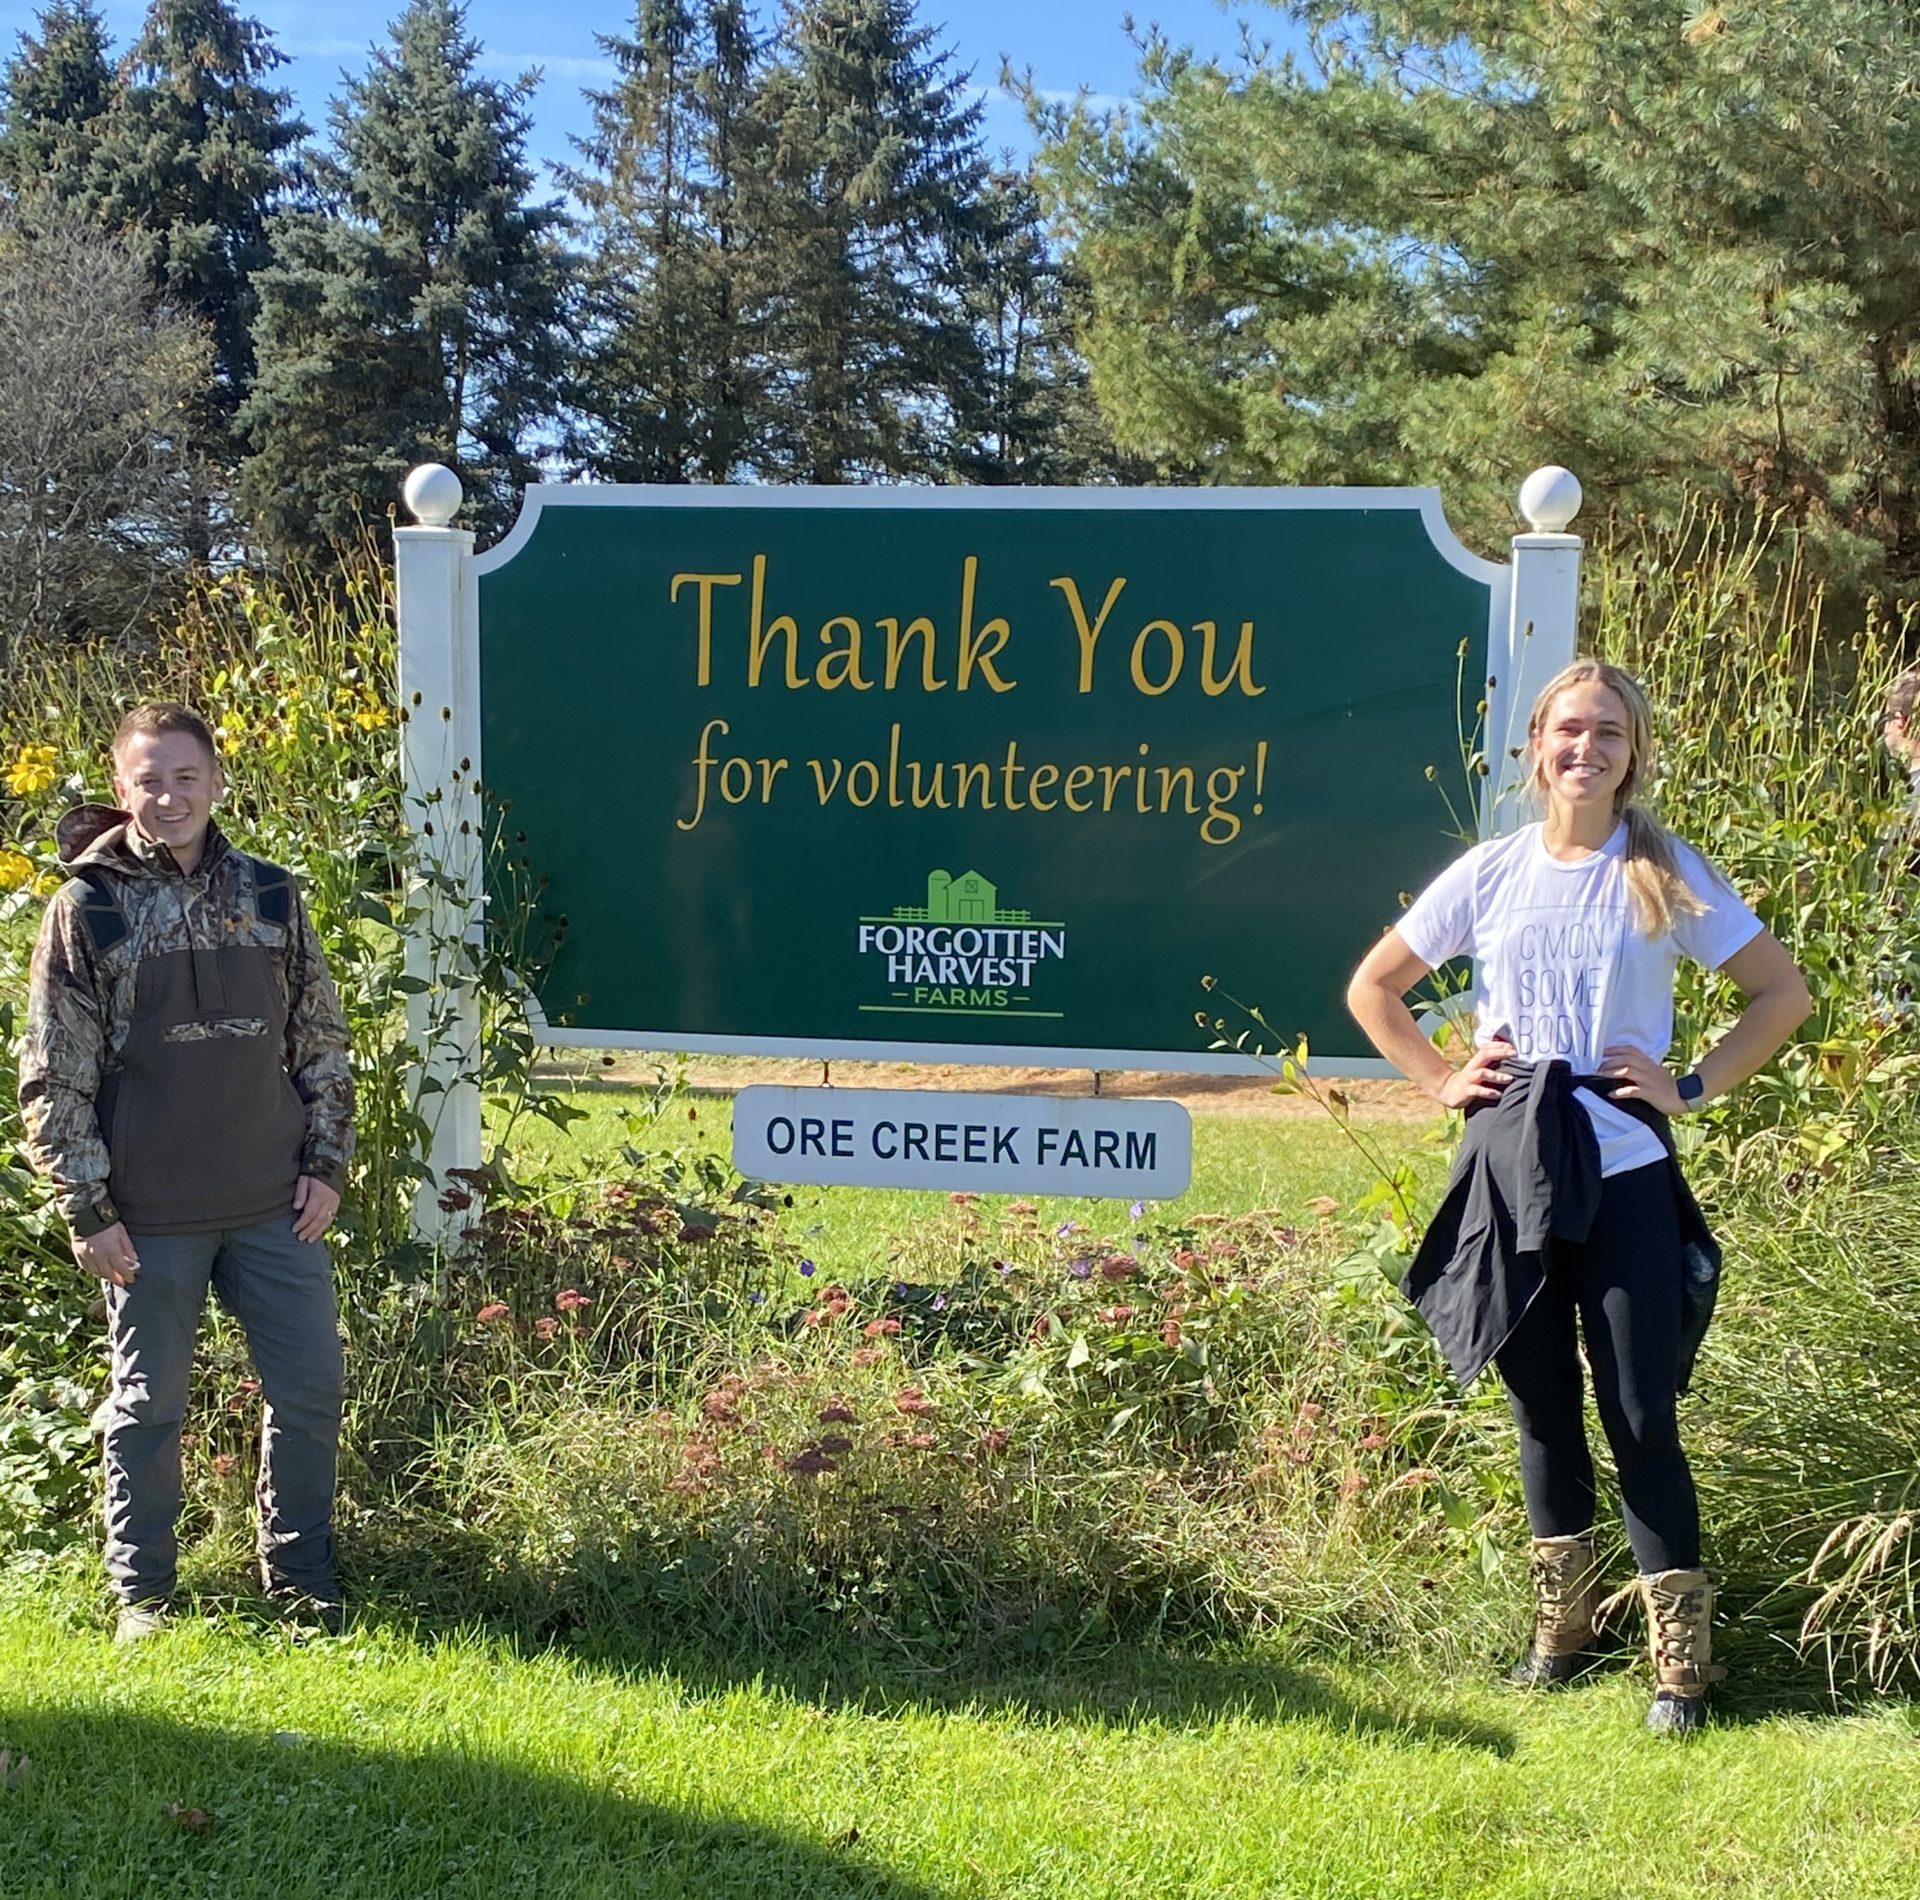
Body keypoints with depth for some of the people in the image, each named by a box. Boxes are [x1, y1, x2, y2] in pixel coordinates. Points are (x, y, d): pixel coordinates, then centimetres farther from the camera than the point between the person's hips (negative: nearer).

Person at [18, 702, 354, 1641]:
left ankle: (298, 1571, 26)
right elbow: (53, 1077, -4)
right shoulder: (85, 908, -4)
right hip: (149, 1216, -3)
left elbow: (321, 1042, 11)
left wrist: (326, 1161, 5)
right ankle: (141, 1590, 24)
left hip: (275, 1206, 3)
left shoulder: (270, 895, 5)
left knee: (310, 1388, 7)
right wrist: (88, 1210, -7)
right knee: (148, 1405, 8)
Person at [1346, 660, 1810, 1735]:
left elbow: (1784, 992, 4)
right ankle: (1564, 1624, 27)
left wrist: (1694, 1088, -3)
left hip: (1625, 1172, -2)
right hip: (1512, 1169, 2)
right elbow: (1373, 987, 14)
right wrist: (1440, 1080, 4)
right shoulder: (1493, 873, 5)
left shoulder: (1666, 876, 1)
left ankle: (1684, 1656, 6)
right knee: (1542, 1403, 11)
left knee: (1640, 1413, -4)